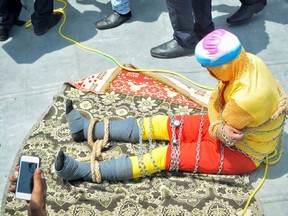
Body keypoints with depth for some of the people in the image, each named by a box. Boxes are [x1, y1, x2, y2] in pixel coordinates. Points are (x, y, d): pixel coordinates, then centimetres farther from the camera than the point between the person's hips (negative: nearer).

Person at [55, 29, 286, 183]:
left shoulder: (247, 97, -39)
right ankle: (89, 129, 8)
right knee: (163, 124, 1)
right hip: (229, 124, 7)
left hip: (242, 152, -7)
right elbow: (215, 102, -9)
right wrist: (219, 129, -23)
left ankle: (84, 171, -15)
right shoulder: (246, 61, -15)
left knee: (168, 156, -15)